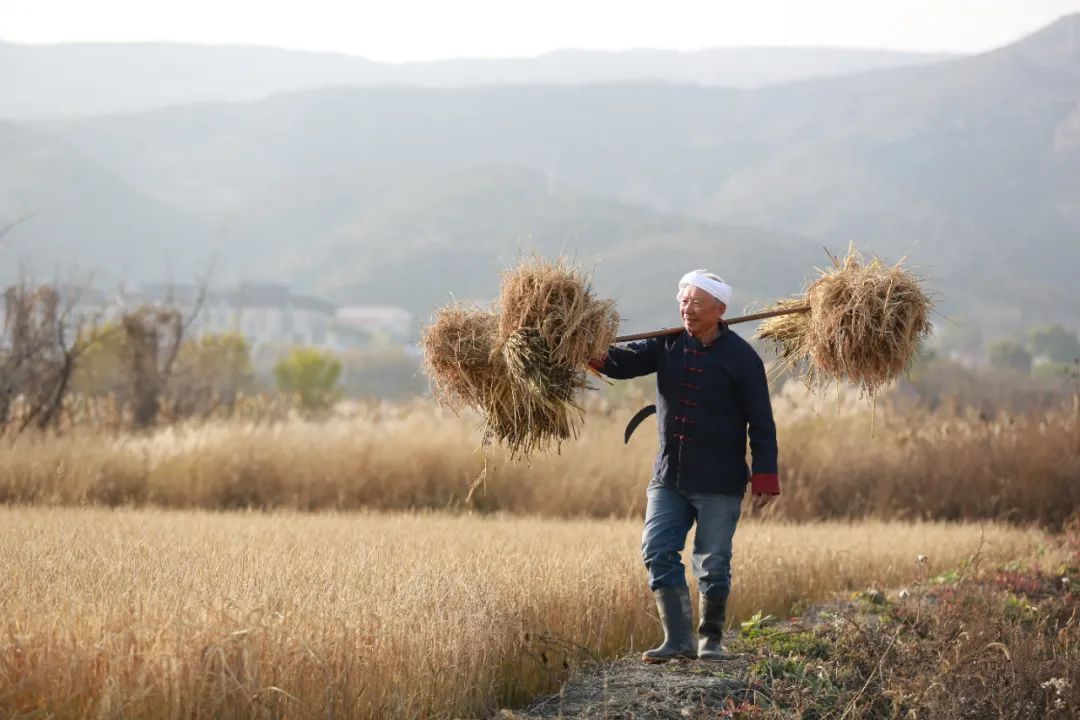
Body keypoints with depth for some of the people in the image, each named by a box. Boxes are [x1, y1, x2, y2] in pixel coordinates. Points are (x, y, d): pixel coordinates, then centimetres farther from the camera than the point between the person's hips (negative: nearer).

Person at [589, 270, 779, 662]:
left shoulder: (741, 357, -7)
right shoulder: (668, 344, 6)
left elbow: (761, 423, -6)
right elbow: (627, 361, -7)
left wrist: (764, 478, -10)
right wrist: (597, 355, -29)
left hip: (719, 483, -4)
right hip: (669, 478, 4)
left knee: (713, 564, 2)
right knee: (658, 552, -4)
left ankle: (711, 640, 19)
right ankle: (678, 640, 0)